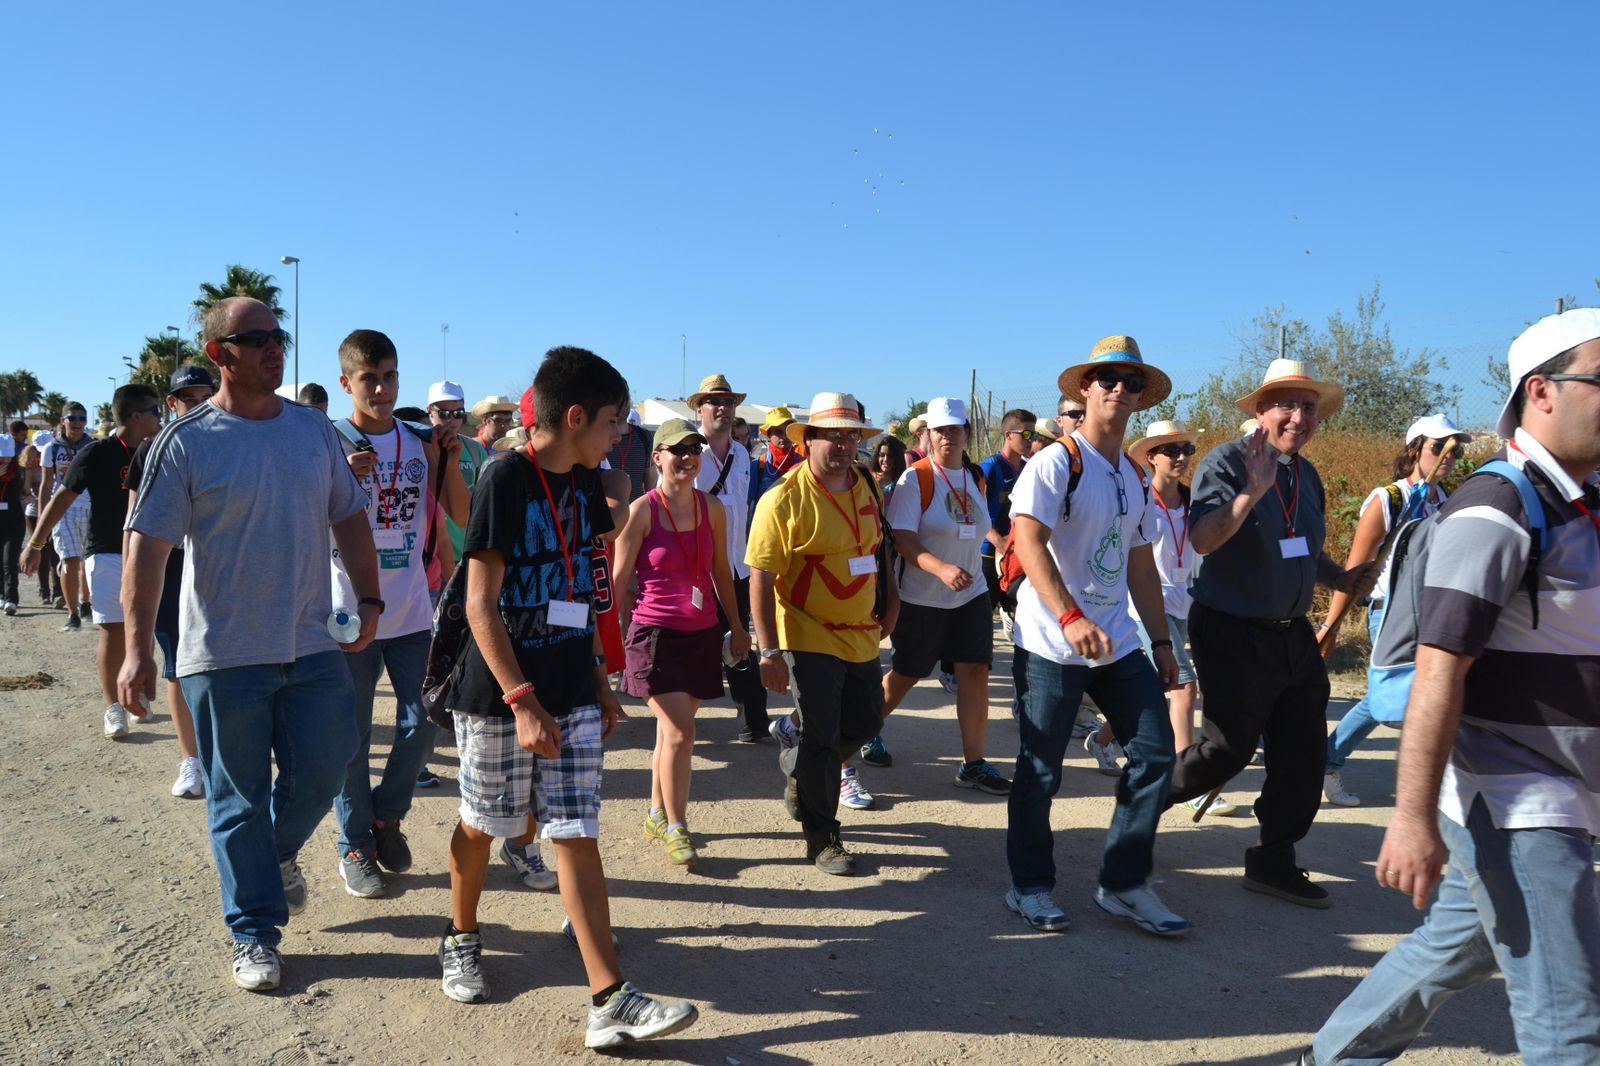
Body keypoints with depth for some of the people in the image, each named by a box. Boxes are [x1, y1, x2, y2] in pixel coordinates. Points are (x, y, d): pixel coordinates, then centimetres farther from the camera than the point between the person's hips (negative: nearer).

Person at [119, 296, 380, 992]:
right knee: (238, 799, 6)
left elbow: (349, 518, 15)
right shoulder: (186, 442, -7)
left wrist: (369, 600, 10)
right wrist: (136, 648, -15)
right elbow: (146, 545, -9)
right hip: (224, 655, -3)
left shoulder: (315, 429, 7)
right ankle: (255, 934, 20)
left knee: (322, 772, 8)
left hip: (314, 646, 4)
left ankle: (279, 851, 40)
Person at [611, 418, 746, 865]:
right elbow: (619, 581, -5)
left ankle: (656, 815, 31)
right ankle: (676, 829, 6)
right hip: (656, 634, -5)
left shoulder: (711, 510, 4)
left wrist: (737, 627, 17)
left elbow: (720, 572, 14)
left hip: (702, 634, 5)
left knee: (671, 731, 14)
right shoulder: (642, 511, -10)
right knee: (680, 733, -9)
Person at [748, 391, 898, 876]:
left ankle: (797, 766, 44)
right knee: (821, 739, 1)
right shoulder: (783, 500, -17)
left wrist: (888, 599, 15)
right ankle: (821, 838, 18)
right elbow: (760, 578, -18)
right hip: (811, 637, -7)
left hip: (861, 635, 7)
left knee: (866, 723, 18)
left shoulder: (864, 487, 3)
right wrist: (769, 651, -20)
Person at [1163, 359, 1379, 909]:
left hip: (1292, 634, 8)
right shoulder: (1227, 461, -14)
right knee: (1230, 748, 1)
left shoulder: (1307, 475, 11)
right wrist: (1252, 492, -39)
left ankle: (1274, 862, 22)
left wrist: (1341, 578, 4)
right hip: (1233, 633, -7)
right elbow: (1202, 539, -28)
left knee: (1304, 751, 7)